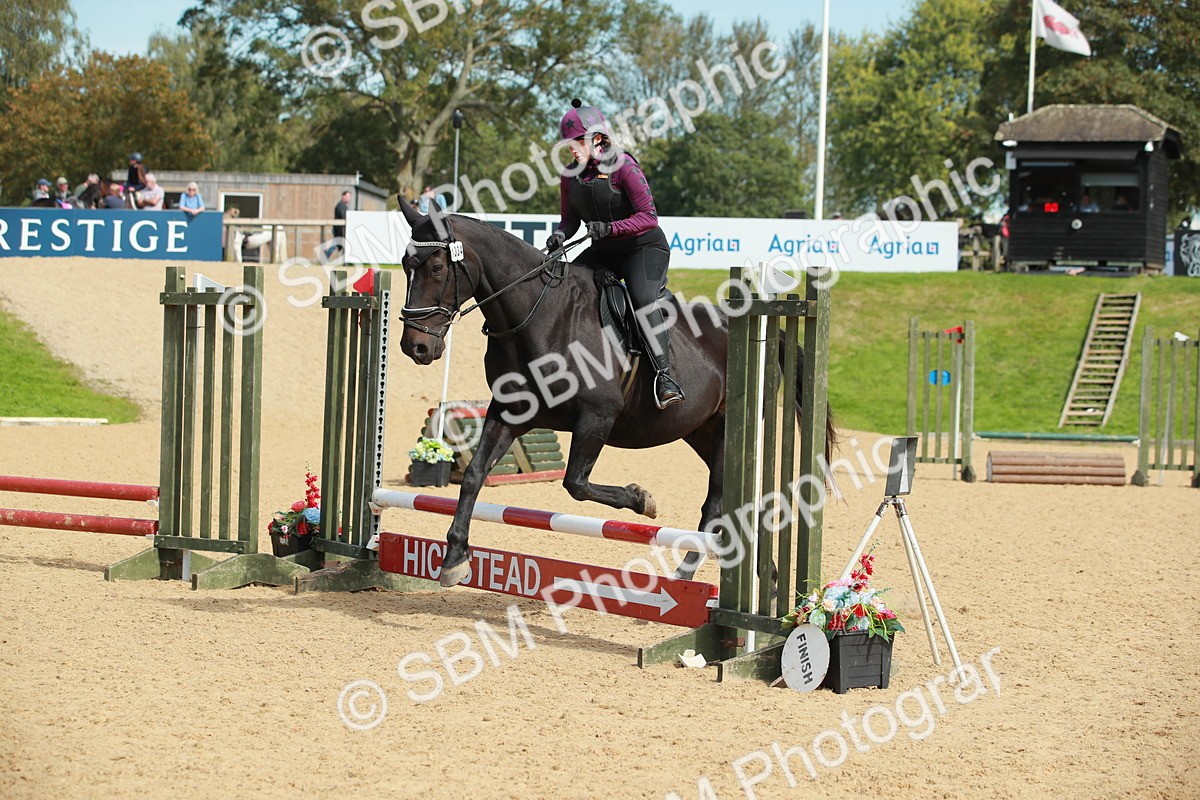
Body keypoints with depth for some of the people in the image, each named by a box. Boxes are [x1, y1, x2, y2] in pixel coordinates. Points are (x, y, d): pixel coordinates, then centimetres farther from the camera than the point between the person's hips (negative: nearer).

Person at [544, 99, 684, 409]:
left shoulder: (623, 166, -18)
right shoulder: (570, 176, 2)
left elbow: (648, 217, -21)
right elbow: (569, 219, 12)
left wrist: (610, 228, -33)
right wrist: (560, 234, -12)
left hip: (644, 247, -7)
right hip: (603, 253, 7)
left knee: (643, 299, -31)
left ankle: (664, 375, -32)